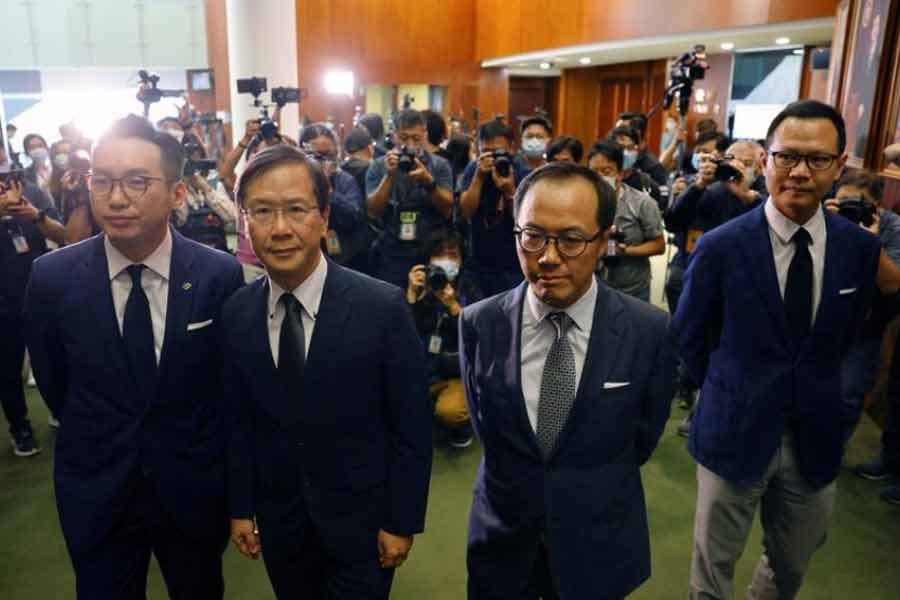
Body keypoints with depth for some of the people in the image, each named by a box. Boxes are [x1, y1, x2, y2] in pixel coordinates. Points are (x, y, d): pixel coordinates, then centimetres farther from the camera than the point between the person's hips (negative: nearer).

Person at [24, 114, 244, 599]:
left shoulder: (220, 274, -16)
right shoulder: (52, 277, -12)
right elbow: (52, 379, 4)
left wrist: (195, 444, 7)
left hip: (195, 488, 0)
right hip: (95, 492, 1)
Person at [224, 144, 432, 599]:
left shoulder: (383, 307, -20)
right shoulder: (236, 313, -7)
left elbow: (410, 426, -13)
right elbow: (238, 420, 2)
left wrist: (402, 520, -9)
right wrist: (240, 507, 6)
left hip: (361, 516, -3)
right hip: (278, 519, 3)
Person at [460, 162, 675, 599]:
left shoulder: (649, 331, -16)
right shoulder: (479, 325, -13)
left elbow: (643, 434, 0)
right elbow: (485, 424, 3)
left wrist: (595, 489, 9)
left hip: (599, 540, 0)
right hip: (503, 536, 1)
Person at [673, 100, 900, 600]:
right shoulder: (720, 247, -15)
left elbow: (843, 333, 10)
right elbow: (688, 337, -2)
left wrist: (813, 388, 5)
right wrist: (733, 394, 6)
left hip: (815, 437, 3)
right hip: (736, 433, -3)